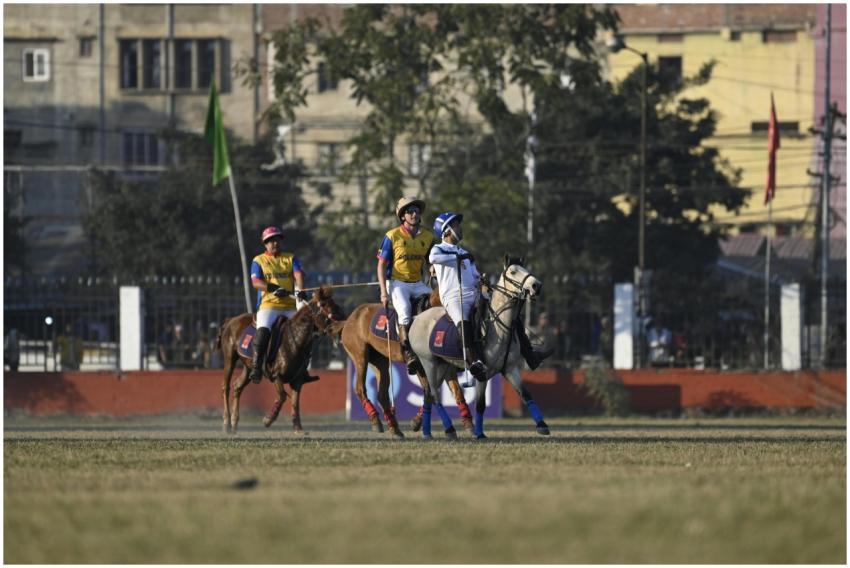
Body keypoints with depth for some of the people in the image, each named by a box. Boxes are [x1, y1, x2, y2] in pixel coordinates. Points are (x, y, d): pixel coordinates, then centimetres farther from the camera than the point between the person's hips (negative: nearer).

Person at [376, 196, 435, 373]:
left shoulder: (427, 237, 7)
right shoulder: (392, 236, -4)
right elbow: (381, 265, -3)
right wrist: (384, 292, -11)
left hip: (418, 284, 5)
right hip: (397, 283, -5)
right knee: (405, 312, -29)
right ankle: (408, 354, -32)